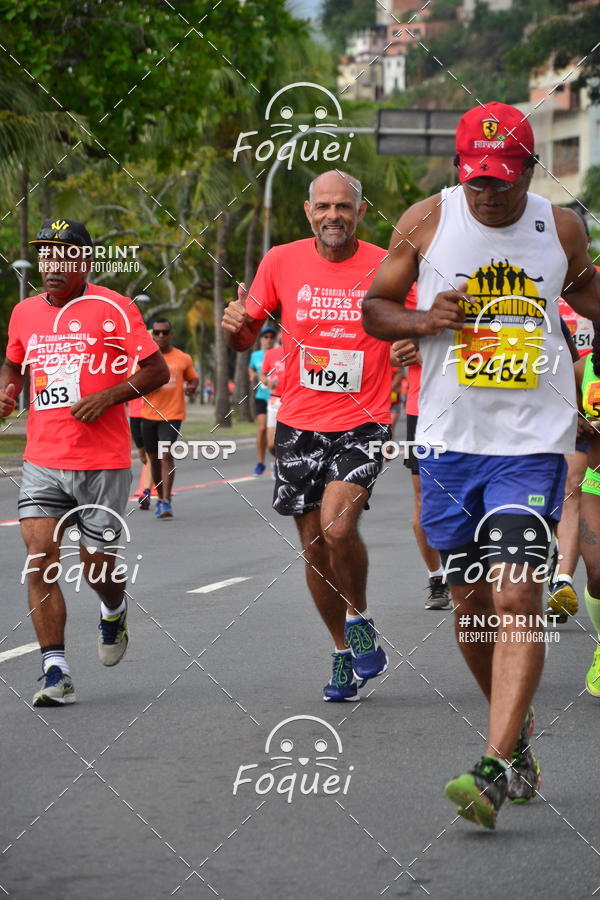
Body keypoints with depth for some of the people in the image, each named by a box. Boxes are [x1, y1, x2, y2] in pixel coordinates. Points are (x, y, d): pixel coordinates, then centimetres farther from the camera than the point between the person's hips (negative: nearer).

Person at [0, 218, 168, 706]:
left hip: (103, 463, -4)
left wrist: (109, 395, -18)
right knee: (40, 561, -10)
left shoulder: (113, 308, -5)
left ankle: (115, 611, 42)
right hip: (42, 460, 4)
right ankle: (57, 674, -8)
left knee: (96, 564, 5)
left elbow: (157, 370, -5)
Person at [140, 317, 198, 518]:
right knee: (154, 458, 10)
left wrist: (192, 388, -6)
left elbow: (193, 379, 17)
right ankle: (161, 498, 25)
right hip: (149, 415, 2)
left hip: (173, 415, -2)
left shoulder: (183, 359, 3)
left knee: (167, 455, -16)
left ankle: (167, 502, -18)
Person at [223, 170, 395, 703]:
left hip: (362, 423, -3)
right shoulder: (282, 262, 1)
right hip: (299, 424, 3)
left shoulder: (386, 268, -4)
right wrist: (235, 326, -14)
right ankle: (344, 654, 25)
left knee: (337, 525, -23)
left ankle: (359, 619, 4)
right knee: (314, 545, 8)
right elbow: (246, 337, 9)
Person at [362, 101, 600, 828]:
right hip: (450, 439, 2)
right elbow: (374, 308, 8)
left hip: (533, 441, -2)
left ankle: (495, 767, -19)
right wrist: (424, 319, -11)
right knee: (470, 603, 9)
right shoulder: (426, 222, 1)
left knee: (516, 595, -16)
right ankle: (516, 726, 32)